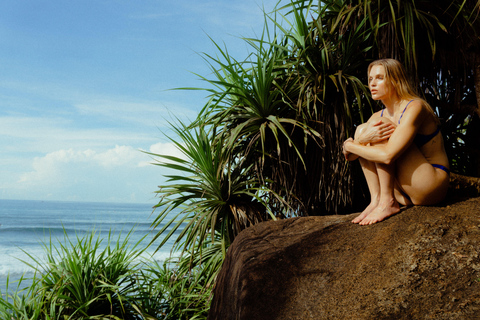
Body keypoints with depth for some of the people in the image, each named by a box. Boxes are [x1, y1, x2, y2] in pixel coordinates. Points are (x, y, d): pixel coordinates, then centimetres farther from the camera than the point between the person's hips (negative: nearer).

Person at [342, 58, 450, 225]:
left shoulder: (415, 107, -16)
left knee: (378, 124, -18)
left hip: (432, 185, -8)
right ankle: (376, 199, -10)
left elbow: (388, 155, -29)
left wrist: (349, 145, -14)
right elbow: (348, 156, 1)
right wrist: (363, 138, -22)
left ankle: (387, 202, -19)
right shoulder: (378, 116, 9)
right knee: (361, 129, -1)